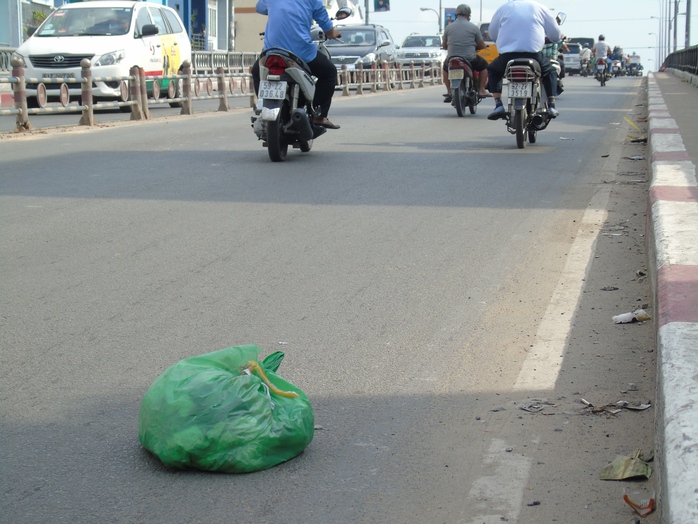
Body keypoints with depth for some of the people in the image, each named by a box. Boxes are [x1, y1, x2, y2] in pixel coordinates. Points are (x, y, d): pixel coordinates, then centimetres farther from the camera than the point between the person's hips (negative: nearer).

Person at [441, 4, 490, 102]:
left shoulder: (448, 27, 2)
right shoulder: (473, 27, -2)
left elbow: (444, 45, 11)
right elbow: (482, 45, 4)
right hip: (470, 59, -2)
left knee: (445, 66, 35)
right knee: (484, 65, 27)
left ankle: (449, 92, 26)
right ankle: (481, 90, 20)